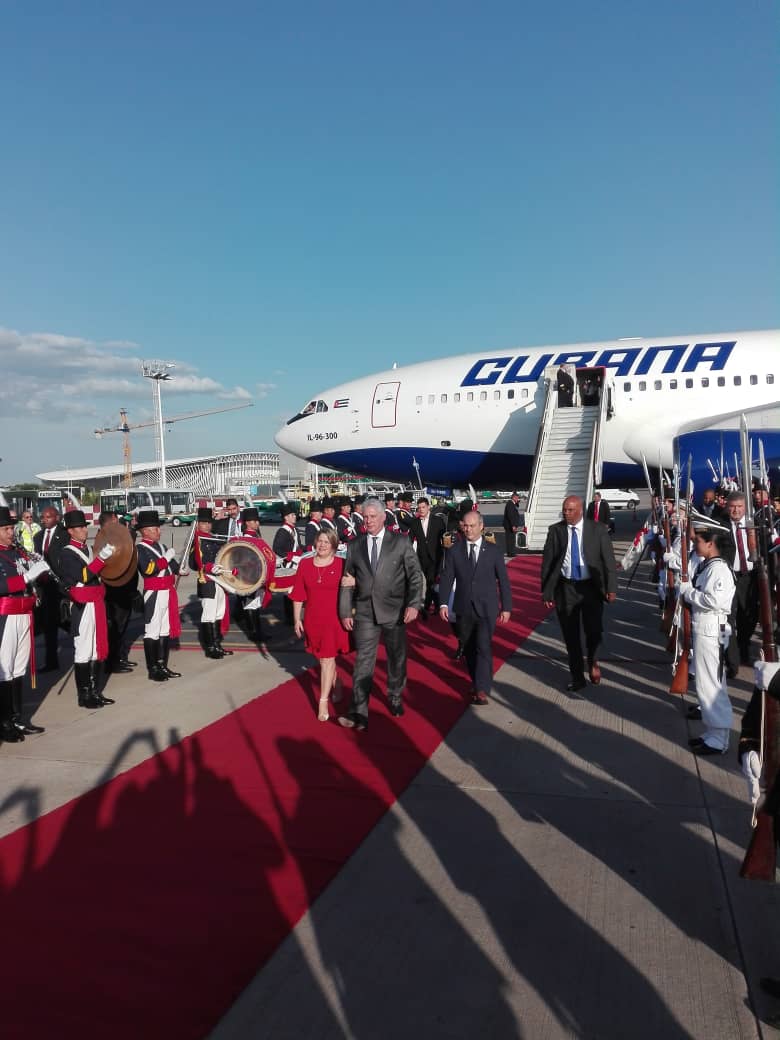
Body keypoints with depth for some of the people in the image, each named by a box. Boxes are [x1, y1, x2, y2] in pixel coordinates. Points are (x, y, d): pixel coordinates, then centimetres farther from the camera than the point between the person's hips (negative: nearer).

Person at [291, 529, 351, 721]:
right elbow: (298, 594, 3)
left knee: (327, 659, -4)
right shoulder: (305, 564, 1)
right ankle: (335, 685, 41)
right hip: (312, 619, 3)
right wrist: (297, 619, 2)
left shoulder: (341, 565, -6)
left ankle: (323, 701, 1)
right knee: (324, 658, 17)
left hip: (334, 619, -3)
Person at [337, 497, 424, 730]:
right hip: (365, 613, 1)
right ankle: (359, 713, -1)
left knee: (397, 659, 13)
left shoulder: (401, 543, -3)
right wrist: (345, 612, 4)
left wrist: (414, 604, -16)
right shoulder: (354, 546, 4)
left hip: (395, 611, -1)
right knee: (363, 662, -3)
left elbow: (415, 576, -5)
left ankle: (395, 698, 35)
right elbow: (347, 582, 8)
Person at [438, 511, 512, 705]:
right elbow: (447, 578, 0)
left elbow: (503, 580, 2)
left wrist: (506, 607, -1)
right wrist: (443, 603, -11)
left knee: (483, 647, -12)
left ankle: (481, 690, -8)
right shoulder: (454, 551, 2)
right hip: (463, 609, 2)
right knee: (469, 649, 12)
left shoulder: (493, 550, -1)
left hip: (487, 609, -2)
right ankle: (478, 682, 29)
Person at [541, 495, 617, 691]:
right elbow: (547, 562, 2)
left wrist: (611, 588, -9)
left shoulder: (597, 530, -3)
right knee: (570, 635, 8)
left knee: (594, 630, -5)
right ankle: (576, 677, 24)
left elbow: (608, 559, -2)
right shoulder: (555, 530, -1)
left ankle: (593, 662, 27)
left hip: (590, 586, -1)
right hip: (565, 587, 1)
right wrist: (546, 591, 0)